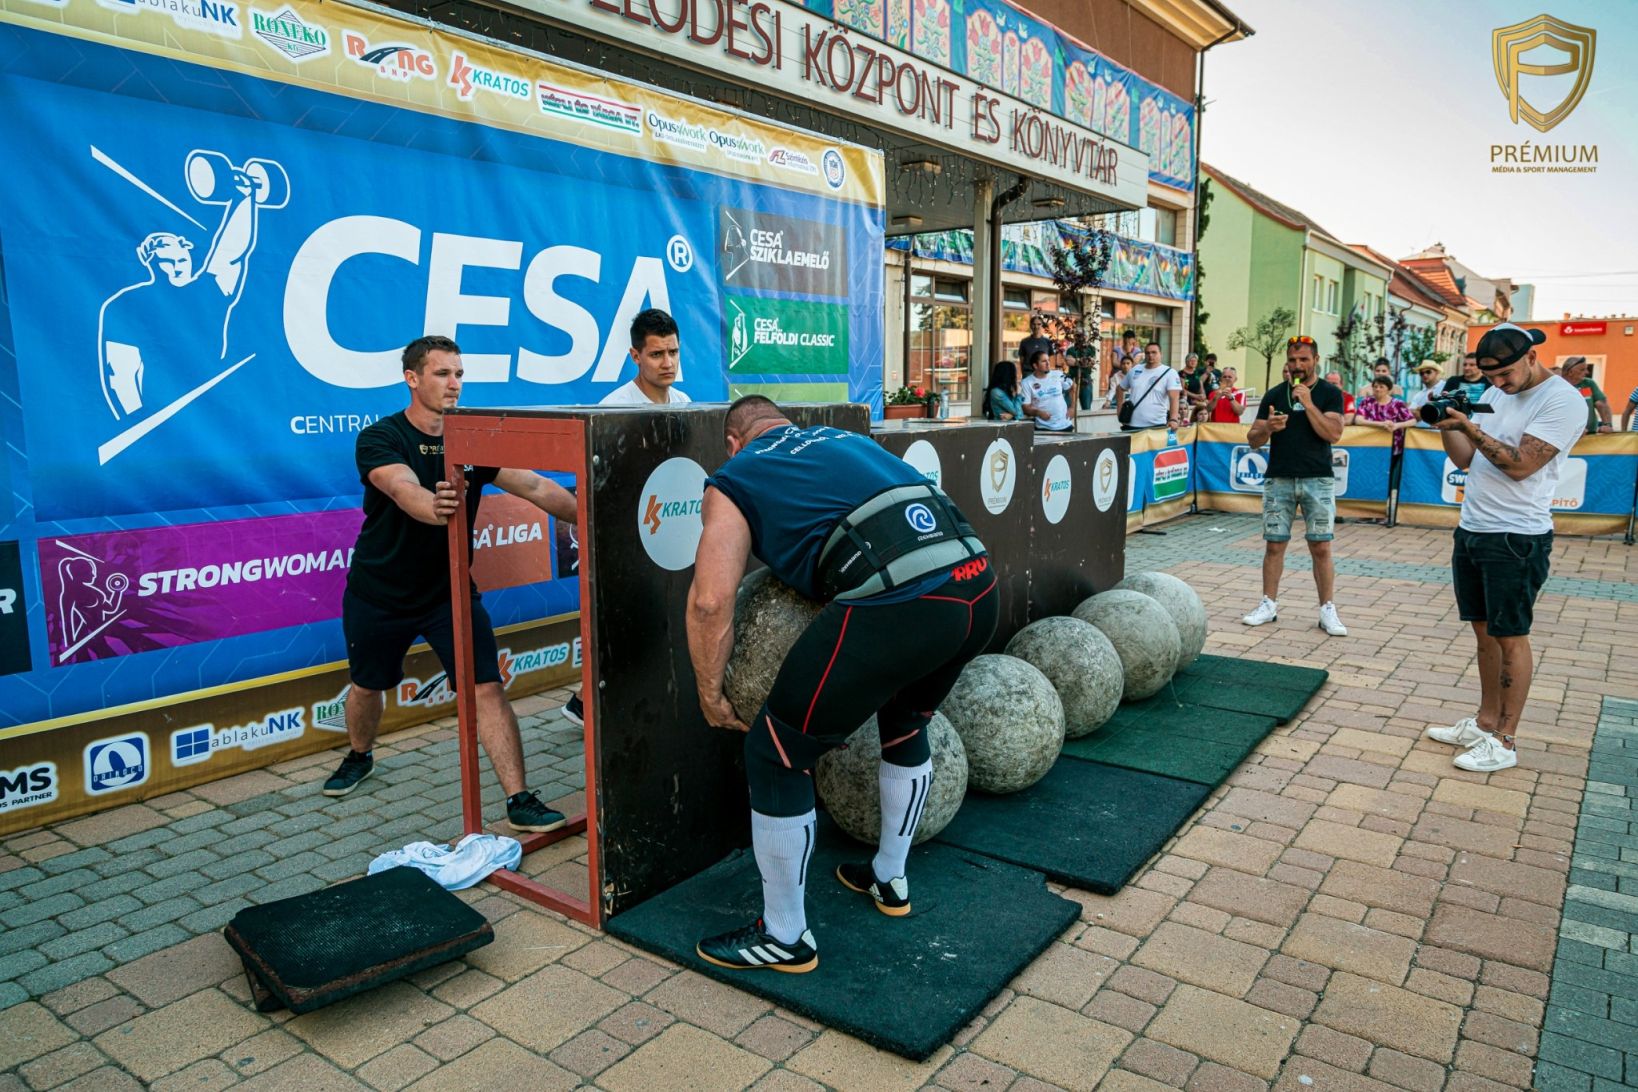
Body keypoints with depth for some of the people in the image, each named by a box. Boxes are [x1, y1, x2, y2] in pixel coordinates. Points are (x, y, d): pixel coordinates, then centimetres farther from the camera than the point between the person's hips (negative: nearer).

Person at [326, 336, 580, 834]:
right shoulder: (379, 439, -16)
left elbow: (535, 486, -19)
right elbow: (406, 492, -38)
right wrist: (436, 507, -61)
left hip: (450, 590, 1)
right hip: (379, 592, -1)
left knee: (488, 688, -12)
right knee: (367, 684, 20)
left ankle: (519, 801, -8)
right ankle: (359, 757, 51)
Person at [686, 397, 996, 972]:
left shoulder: (734, 479, 14)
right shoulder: (845, 438, 32)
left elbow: (710, 600, 2)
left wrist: (711, 694, 16)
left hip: (894, 603, -7)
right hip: (978, 582, 8)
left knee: (775, 756, 12)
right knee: (907, 724, 34)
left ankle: (785, 937, 27)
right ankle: (889, 879, 51)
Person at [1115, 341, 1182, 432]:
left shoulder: (1169, 373, -4)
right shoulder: (1135, 371, 9)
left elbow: (1174, 398, -16)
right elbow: (1121, 389, 23)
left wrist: (1173, 419, -30)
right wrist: (1120, 411, 12)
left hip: (1156, 426, -4)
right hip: (1131, 425, 4)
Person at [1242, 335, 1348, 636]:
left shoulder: (1329, 393, 3)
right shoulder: (1275, 395, 9)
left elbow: (1333, 433, -10)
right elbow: (1253, 439, 7)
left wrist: (1308, 403, -16)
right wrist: (1268, 428, -14)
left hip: (1318, 479, -2)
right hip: (1279, 479, 2)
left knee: (1321, 547, -2)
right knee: (1274, 545, 4)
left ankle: (1327, 610, 6)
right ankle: (1269, 604, 14)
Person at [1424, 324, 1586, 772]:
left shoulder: (1563, 401, -13)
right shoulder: (1495, 395, 10)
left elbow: (1520, 465, -21)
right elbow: (1465, 459, 11)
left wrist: (1470, 428, -24)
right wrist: (1446, 425, -4)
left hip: (1516, 539, -7)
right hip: (1471, 530, 8)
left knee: (1510, 637, -1)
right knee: (1484, 630, 14)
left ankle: (1505, 741, 8)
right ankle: (1485, 722, 25)